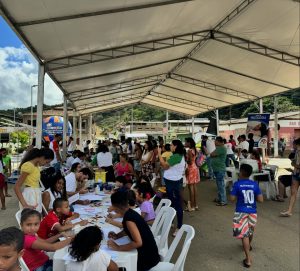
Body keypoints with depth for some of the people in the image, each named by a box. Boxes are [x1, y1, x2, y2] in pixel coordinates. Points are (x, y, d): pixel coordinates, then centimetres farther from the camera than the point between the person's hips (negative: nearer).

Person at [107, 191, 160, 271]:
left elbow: (138, 242, -33)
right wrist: (117, 235, 2)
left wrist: (118, 247, -27)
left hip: (148, 258, -8)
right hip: (146, 251, 8)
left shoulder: (129, 218, -27)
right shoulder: (130, 213, -1)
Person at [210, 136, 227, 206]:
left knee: (221, 185, -6)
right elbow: (212, 154, 14)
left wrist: (212, 153, -1)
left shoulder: (222, 148, -17)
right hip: (217, 169, 10)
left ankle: (223, 201, 0)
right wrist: (213, 154, -4)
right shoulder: (219, 148, 15)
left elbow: (212, 155, -19)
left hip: (220, 169, -10)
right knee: (219, 184, 18)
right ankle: (219, 198, 29)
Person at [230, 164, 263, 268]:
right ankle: (249, 246, 53)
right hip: (252, 212, 4)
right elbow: (261, 199, -3)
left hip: (241, 212, -4)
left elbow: (232, 198, -9)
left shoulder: (237, 184, -11)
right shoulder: (255, 184, -3)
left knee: (244, 234, -2)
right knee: (250, 231, 26)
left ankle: (248, 259, -5)